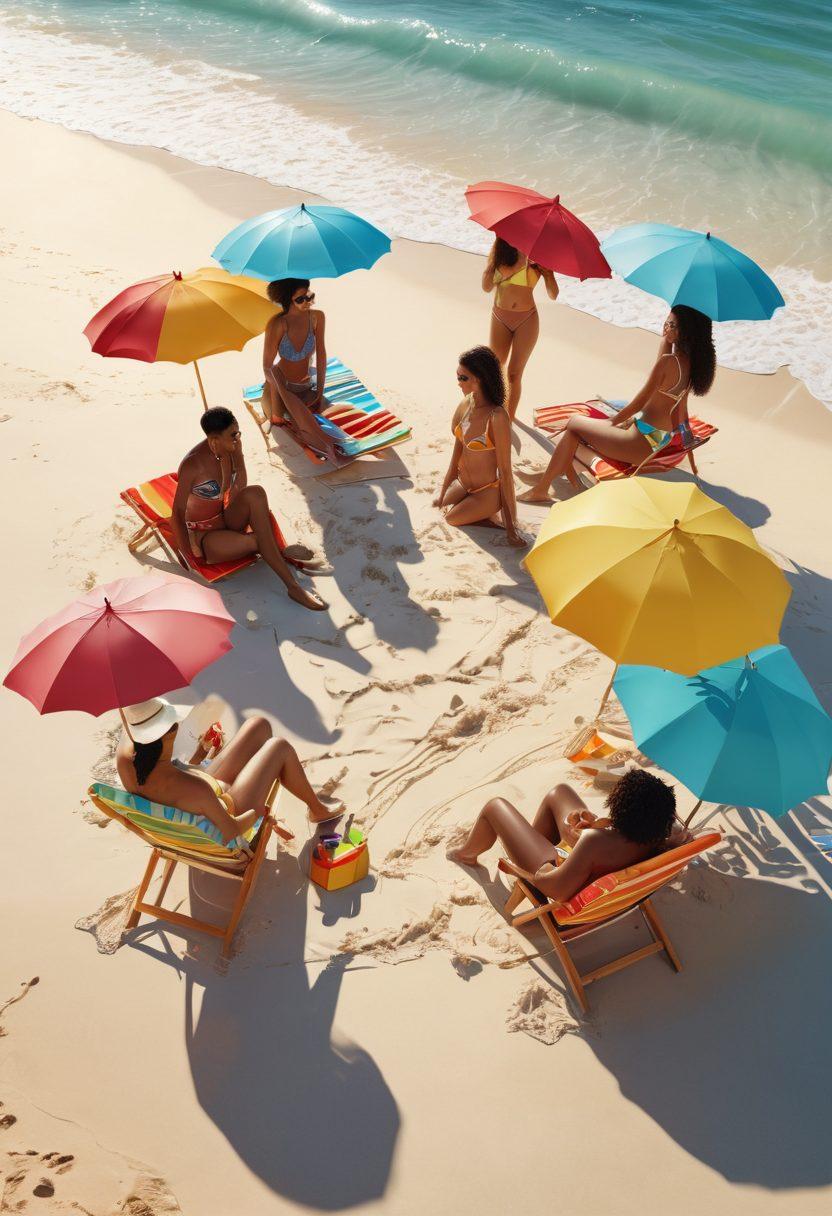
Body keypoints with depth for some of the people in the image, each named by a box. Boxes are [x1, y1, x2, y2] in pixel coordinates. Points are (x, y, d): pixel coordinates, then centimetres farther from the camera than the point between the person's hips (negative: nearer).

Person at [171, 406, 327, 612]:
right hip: (203, 535, -5)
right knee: (259, 541, -31)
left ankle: (277, 554, -19)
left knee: (255, 492, -25)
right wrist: (191, 551, -16)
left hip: (226, 520, 6)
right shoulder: (193, 465, -25)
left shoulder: (233, 447, -8)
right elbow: (178, 511, -18)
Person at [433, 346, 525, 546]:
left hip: (488, 491, -8)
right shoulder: (466, 403, -7)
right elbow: (458, 449, 4)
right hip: (463, 483, 8)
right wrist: (443, 492, 11)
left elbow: (505, 471, -25)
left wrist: (510, 525, -21)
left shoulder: (497, 418, -29)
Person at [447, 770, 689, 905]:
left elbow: (557, 890, -41)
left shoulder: (596, 841, -45)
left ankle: (467, 853, 43)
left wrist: (522, 871, -20)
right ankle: (535, 842, 45)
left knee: (495, 806, 11)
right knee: (559, 791, 22)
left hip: (555, 869, -6)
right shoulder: (658, 836, -26)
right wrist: (595, 825, -10)